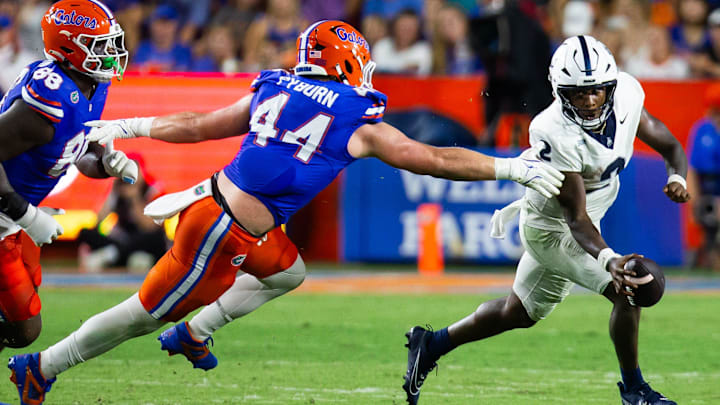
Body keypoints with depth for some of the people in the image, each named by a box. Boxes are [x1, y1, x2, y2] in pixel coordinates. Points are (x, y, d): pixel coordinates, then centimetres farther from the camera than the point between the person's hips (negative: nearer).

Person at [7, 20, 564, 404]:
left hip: (214, 197, 8)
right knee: (150, 312, 7)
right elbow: (438, 160, -5)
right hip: (222, 232, -8)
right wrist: (512, 168, 2)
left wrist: (126, 127, 29)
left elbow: (197, 126, 16)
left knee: (287, 273, 29)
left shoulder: (272, 92, 9)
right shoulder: (359, 124, -8)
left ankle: (194, 333, 29)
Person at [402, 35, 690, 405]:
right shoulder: (556, 135, -34)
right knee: (628, 293, -17)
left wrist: (677, 177, -22)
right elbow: (576, 218, -33)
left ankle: (431, 345, 37)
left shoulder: (627, 95, -16)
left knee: (518, 313, 22)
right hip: (553, 229, -8)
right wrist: (608, 260, -48)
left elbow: (668, 144, 0)